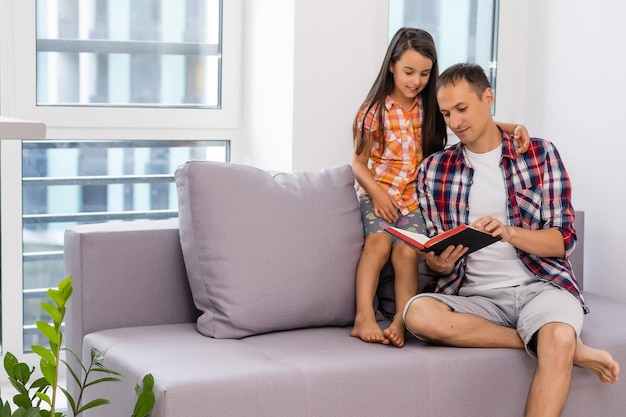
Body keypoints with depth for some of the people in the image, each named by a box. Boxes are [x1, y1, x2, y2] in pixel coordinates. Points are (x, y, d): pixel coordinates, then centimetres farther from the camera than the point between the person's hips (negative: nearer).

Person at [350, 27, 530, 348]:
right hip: (378, 193, -2)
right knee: (378, 241, -28)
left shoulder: (432, 108, 6)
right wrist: (377, 193, -16)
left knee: (407, 251, -23)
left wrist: (514, 128, -18)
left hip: (414, 197, 2)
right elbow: (359, 161, 1)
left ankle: (400, 321, -30)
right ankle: (364, 317, -34)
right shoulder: (376, 110, -1)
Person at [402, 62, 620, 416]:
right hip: (477, 294, 4)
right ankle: (566, 346, -21)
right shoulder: (433, 170, 10)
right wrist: (440, 263, -14)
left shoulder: (540, 153, 5)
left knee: (558, 338, -39)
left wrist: (510, 233, -20)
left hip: (540, 284, -4)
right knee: (419, 314, -31)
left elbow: (564, 239, 0)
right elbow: (439, 256, 12)